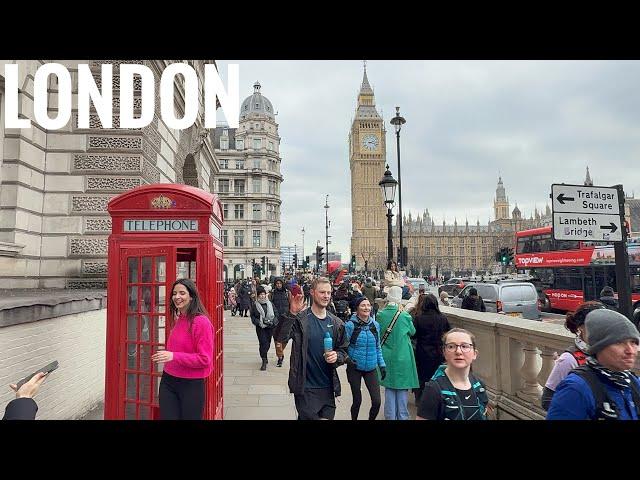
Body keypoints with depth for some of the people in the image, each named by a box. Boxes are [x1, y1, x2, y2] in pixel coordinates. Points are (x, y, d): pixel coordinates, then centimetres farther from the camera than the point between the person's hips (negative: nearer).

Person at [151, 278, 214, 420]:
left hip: (191, 385, -7)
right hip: (168, 382, 7)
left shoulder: (201, 322, -17)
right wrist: (165, 356, 8)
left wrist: (173, 356, -25)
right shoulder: (178, 319, 8)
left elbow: (205, 359, -19)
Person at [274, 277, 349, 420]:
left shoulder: (336, 323, 4)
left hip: (328, 388, 4)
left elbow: (344, 350, 12)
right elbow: (280, 337, -26)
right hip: (305, 388, -4)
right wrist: (292, 313, -39)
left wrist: (337, 356, -10)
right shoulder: (300, 319, -10)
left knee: (327, 417, 14)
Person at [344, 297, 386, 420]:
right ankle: (354, 419, 34)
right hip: (355, 368, -3)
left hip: (371, 368, 3)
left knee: (377, 401, -2)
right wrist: (348, 359, -22)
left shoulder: (375, 325, 1)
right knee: (357, 400, 8)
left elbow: (378, 347, 10)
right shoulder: (350, 325, -11)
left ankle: (371, 418, 25)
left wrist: (382, 364, 6)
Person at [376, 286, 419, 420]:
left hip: (386, 357, 3)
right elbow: (412, 332, 4)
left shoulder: (380, 314, -8)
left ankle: (390, 416, 22)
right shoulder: (404, 316, -14)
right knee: (402, 389, 10)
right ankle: (402, 416, 18)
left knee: (389, 388, 14)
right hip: (402, 357, -2)